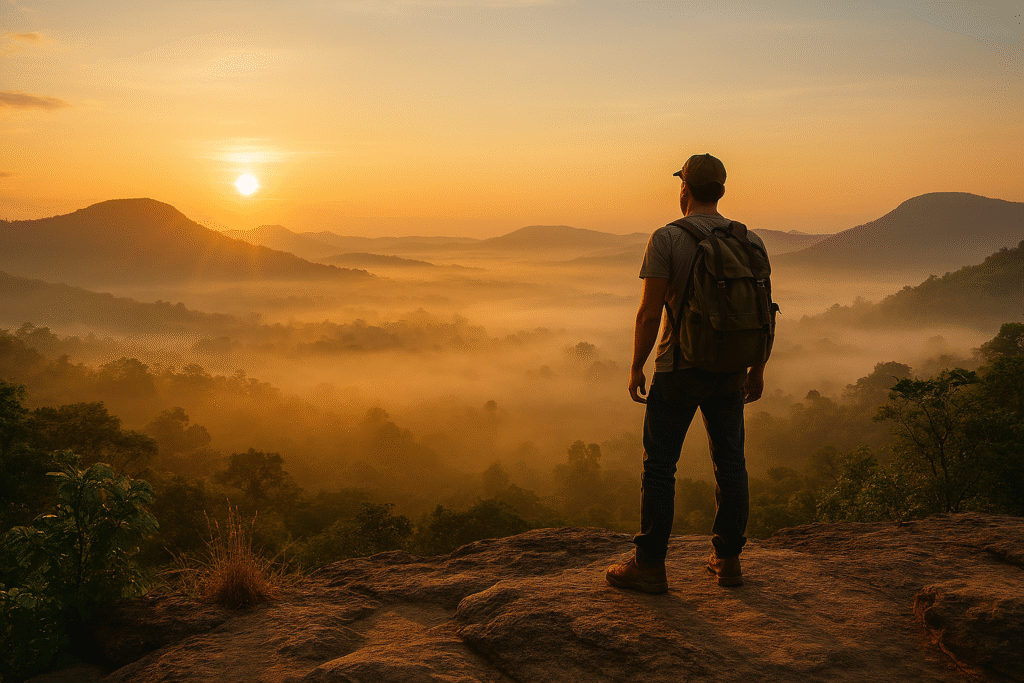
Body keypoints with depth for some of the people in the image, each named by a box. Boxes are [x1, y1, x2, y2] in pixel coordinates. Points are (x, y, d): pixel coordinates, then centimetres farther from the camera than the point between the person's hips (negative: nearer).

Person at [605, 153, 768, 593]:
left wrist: (636, 367, -4)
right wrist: (757, 369, 14)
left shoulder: (667, 238, -12)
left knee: (659, 466, 4)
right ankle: (728, 560, 21)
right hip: (729, 371, 5)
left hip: (678, 370, -4)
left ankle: (649, 567, 9)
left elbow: (649, 313, -15)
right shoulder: (750, 242, 2)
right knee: (730, 462, 13)